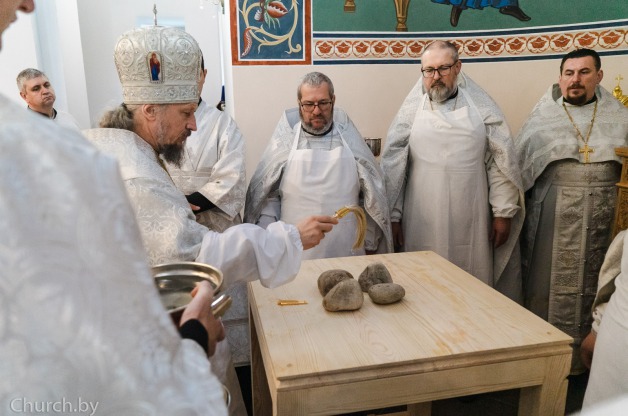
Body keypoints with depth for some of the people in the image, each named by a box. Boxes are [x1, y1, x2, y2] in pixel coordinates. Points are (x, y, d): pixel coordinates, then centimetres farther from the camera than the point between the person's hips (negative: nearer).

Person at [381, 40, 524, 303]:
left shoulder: (482, 108, 6)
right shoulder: (411, 110, 4)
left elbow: (501, 163, 4)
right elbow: (392, 166, 3)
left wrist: (503, 212, 0)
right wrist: (393, 216, 0)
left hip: (472, 225, 1)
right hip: (422, 225, 0)